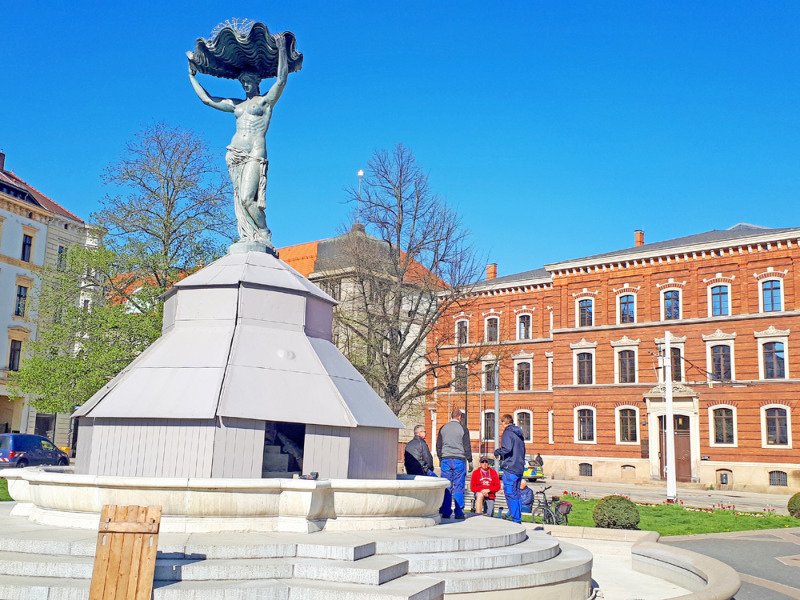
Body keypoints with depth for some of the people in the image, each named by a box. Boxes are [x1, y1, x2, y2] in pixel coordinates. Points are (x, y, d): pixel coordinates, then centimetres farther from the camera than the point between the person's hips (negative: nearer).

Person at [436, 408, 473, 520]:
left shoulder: (443, 428, 8)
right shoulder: (463, 428, -1)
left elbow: (438, 446, 12)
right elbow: (467, 446, -1)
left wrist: (440, 459, 22)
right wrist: (470, 461, 6)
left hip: (446, 460, 3)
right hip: (459, 460, -2)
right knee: (459, 487, 1)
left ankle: (446, 512, 4)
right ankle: (459, 512, 1)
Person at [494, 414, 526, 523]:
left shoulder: (508, 432, -10)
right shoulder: (519, 433, 16)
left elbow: (507, 449, -23)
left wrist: (497, 452, -6)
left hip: (510, 468, -9)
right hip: (520, 468, 9)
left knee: (510, 494, -6)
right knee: (515, 493, 15)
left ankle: (516, 519, -8)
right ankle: (512, 514, 22)